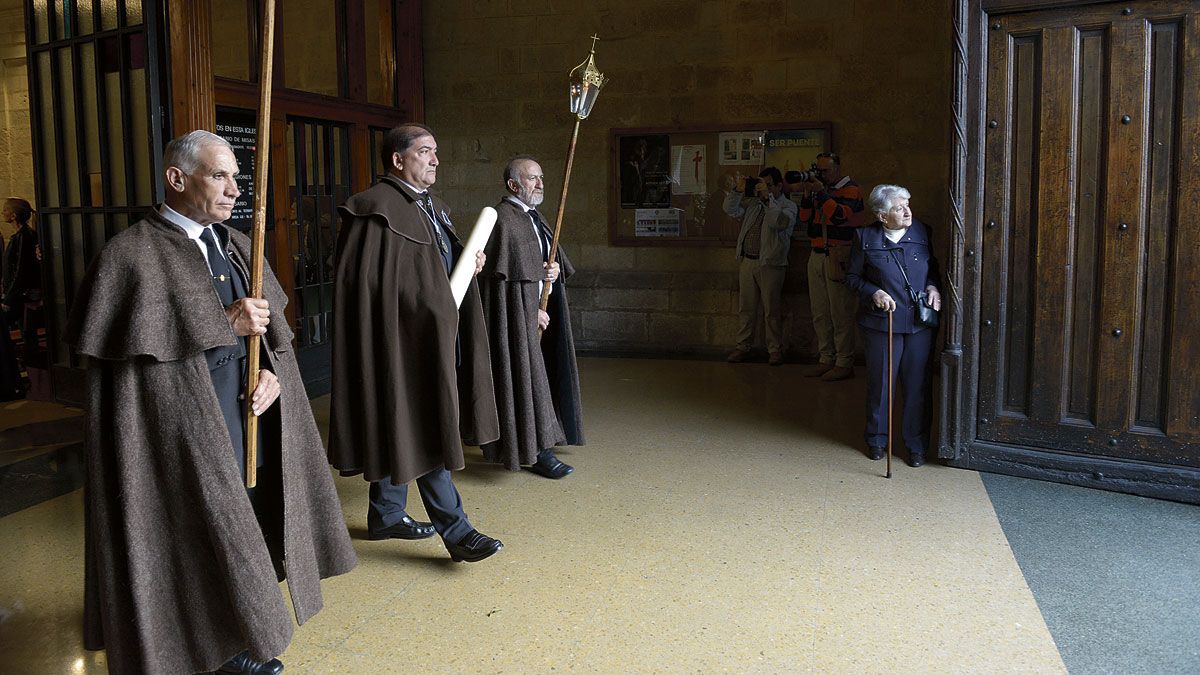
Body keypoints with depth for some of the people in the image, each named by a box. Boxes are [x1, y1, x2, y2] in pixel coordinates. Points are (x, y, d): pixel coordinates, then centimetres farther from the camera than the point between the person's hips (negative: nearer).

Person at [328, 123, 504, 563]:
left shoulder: (433, 207, 15)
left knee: (400, 429, 16)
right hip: (403, 339, -9)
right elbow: (362, 280, -18)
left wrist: (471, 260, 6)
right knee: (424, 430, -5)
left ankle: (385, 515, 28)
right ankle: (455, 529, 0)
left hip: (436, 335, 10)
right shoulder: (377, 209, -14)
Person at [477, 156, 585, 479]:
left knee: (535, 375, 12)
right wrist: (532, 311, -16)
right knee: (525, 375, -5)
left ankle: (536, 442, 21)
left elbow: (555, 257, 19)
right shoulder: (502, 218, -12)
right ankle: (537, 450, 0)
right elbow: (501, 274, -17)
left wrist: (556, 268, -6)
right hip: (517, 312, -9)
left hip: (539, 309, 9)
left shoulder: (535, 218, 15)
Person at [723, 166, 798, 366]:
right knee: (745, 307, 8)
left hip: (770, 265, -5)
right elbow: (731, 210, 6)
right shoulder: (753, 203, 15)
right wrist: (739, 191, -7)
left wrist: (768, 197, -20)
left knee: (772, 310, 1)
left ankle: (775, 349, 10)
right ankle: (742, 346, 15)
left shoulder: (788, 206, 0)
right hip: (746, 261, 5)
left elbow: (780, 222, -20)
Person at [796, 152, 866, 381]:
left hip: (839, 257, -7)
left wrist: (822, 193, -17)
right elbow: (806, 220, 11)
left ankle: (844, 363, 0)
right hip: (817, 257, 8)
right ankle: (826, 359, 19)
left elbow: (840, 215, -18)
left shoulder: (851, 190, -4)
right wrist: (807, 196, -2)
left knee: (841, 314, -6)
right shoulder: (819, 188, 17)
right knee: (820, 314, 10)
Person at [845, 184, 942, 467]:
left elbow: (934, 268, 18)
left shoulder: (922, 232, 5)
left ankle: (916, 444, 19)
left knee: (918, 385, 6)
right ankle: (877, 440, 26)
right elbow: (852, 277, 4)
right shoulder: (866, 238, -3)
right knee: (880, 382, 8)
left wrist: (932, 286, -2)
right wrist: (874, 292, -13)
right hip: (883, 322, -2)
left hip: (920, 323, 2)